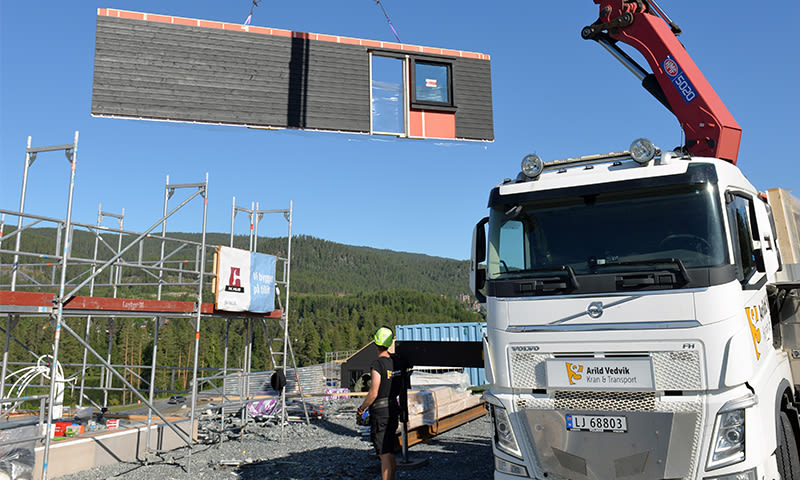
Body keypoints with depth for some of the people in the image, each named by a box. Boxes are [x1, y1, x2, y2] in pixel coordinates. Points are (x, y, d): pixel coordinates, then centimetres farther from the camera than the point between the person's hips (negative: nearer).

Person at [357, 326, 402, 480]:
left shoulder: (377, 365, -19)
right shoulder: (396, 361, 4)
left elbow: (373, 393, -20)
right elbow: (401, 386, 15)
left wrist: (362, 408, -6)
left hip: (380, 411, -8)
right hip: (394, 408, 8)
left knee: (384, 453, -4)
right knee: (389, 448, 19)